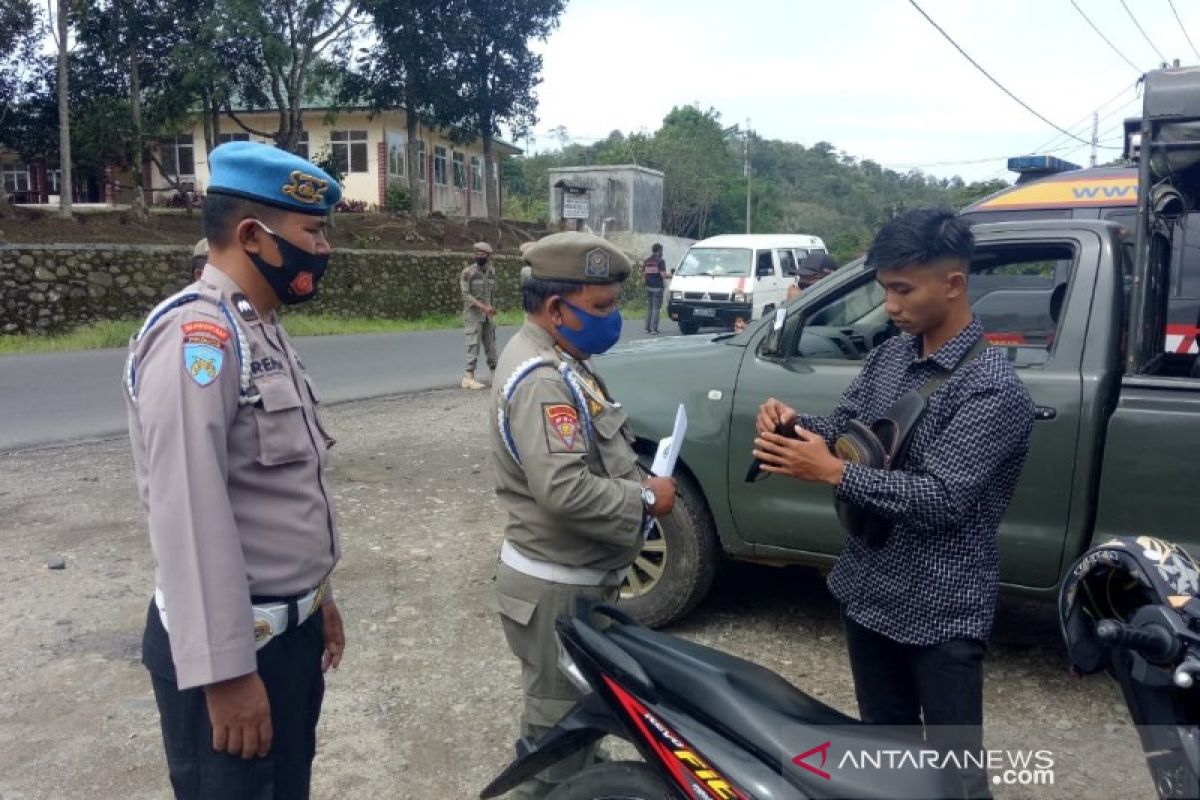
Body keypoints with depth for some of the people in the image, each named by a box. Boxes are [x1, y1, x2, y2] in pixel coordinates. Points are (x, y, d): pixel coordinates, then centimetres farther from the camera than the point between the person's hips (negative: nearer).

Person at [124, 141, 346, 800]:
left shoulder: (261, 330, 11)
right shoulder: (195, 334, -20)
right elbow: (188, 515, -27)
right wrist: (224, 671, -26)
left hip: (292, 627, 9)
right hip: (232, 646, -9)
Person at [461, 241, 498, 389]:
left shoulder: (491, 271, 7)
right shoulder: (468, 272, -11)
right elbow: (466, 295, -16)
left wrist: (493, 308, 19)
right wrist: (483, 306, -25)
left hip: (488, 315, 6)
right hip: (473, 314, -5)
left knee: (491, 344, 9)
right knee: (474, 345, -8)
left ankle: (495, 374, 18)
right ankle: (468, 377, -5)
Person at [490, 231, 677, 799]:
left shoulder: (555, 360, 9)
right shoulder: (541, 378, -25)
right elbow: (564, 490, -34)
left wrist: (637, 482, 3)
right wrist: (646, 500, -21)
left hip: (576, 575, 11)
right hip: (557, 586, -11)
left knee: (574, 709, 29)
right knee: (560, 723, 6)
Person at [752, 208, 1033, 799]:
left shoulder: (991, 387, -20)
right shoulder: (890, 355, 4)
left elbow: (943, 499, -26)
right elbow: (843, 431, 6)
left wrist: (833, 473, -30)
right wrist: (796, 424, -15)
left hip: (940, 610, -7)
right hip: (868, 588, 7)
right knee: (884, 748, 24)